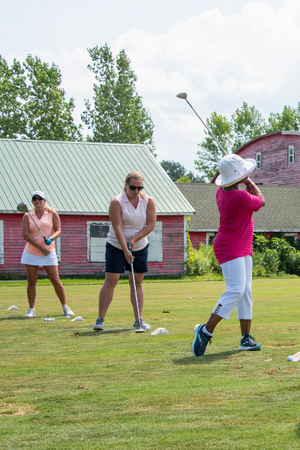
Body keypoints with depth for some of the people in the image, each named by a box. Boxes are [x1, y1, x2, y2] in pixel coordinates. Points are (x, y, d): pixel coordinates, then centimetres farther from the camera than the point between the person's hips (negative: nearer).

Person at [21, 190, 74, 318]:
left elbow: (58, 231, -1)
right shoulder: (27, 216, 3)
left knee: (56, 280, -3)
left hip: (48, 253, -1)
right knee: (31, 282, 1)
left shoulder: (52, 214, 3)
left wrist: (51, 238, -23)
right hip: (31, 253, 1)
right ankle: (31, 308, 10)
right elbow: (25, 235, -6)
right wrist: (40, 247, -13)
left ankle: (65, 306, 7)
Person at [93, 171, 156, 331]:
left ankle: (138, 320, 9)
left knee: (137, 282, 5)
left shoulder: (148, 201, -2)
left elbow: (151, 224, -5)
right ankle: (100, 319, -6)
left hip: (140, 246, 3)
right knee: (110, 280, -10)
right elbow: (117, 227, -19)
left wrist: (134, 239, -16)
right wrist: (125, 250, -25)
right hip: (116, 246, -3)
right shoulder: (117, 202, -13)